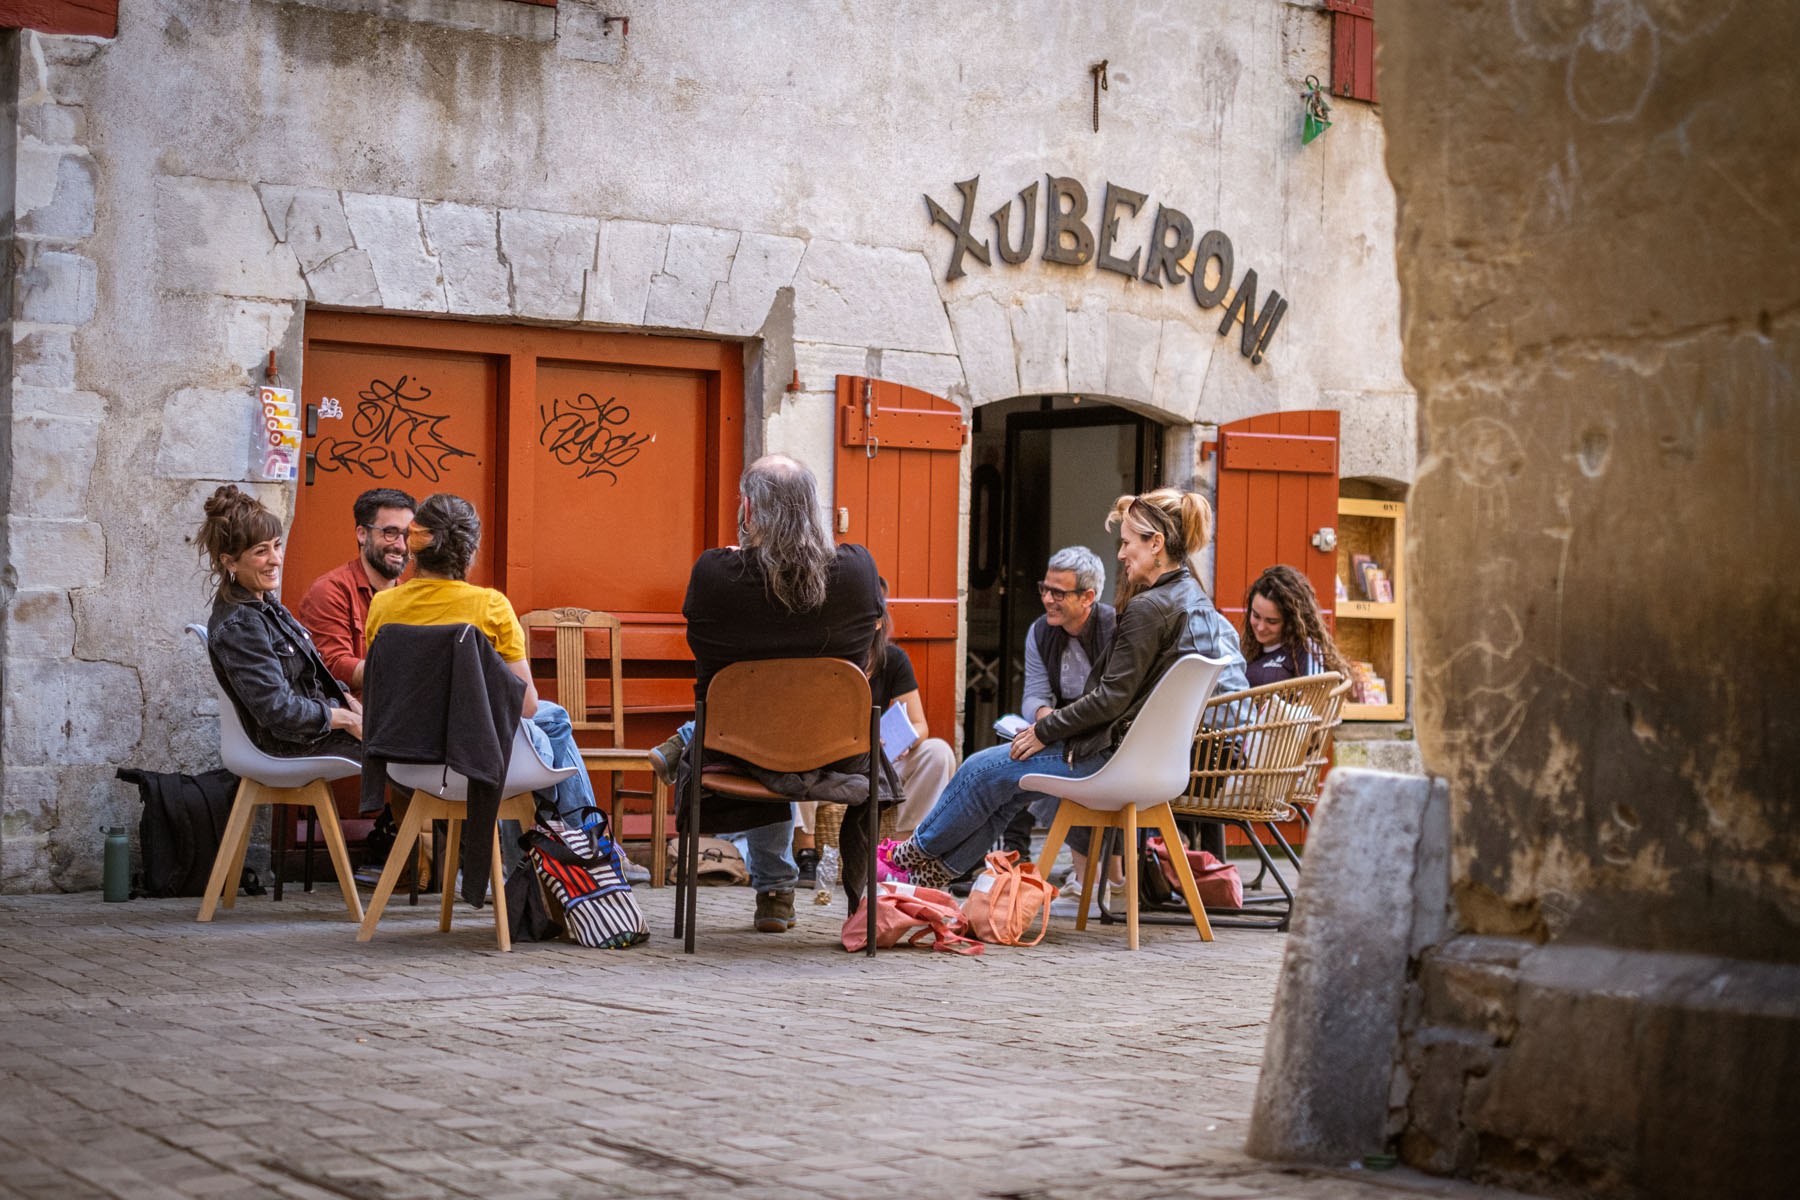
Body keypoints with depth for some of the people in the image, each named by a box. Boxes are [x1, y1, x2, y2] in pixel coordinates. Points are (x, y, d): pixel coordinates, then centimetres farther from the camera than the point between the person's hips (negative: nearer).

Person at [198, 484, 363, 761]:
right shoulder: (237, 626, -21)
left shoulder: (265, 604, 10)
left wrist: (351, 704, 2)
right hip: (292, 746, -10)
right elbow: (278, 711, -25)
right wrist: (346, 719, -16)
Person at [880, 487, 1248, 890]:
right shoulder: (1196, 601, 9)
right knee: (1004, 780, 19)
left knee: (985, 771, 5)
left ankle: (912, 852, 25)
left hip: (1116, 754, -9)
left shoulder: (1149, 609, -21)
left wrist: (1045, 729, -9)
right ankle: (933, 873, 25)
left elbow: (1112, 699, -22)